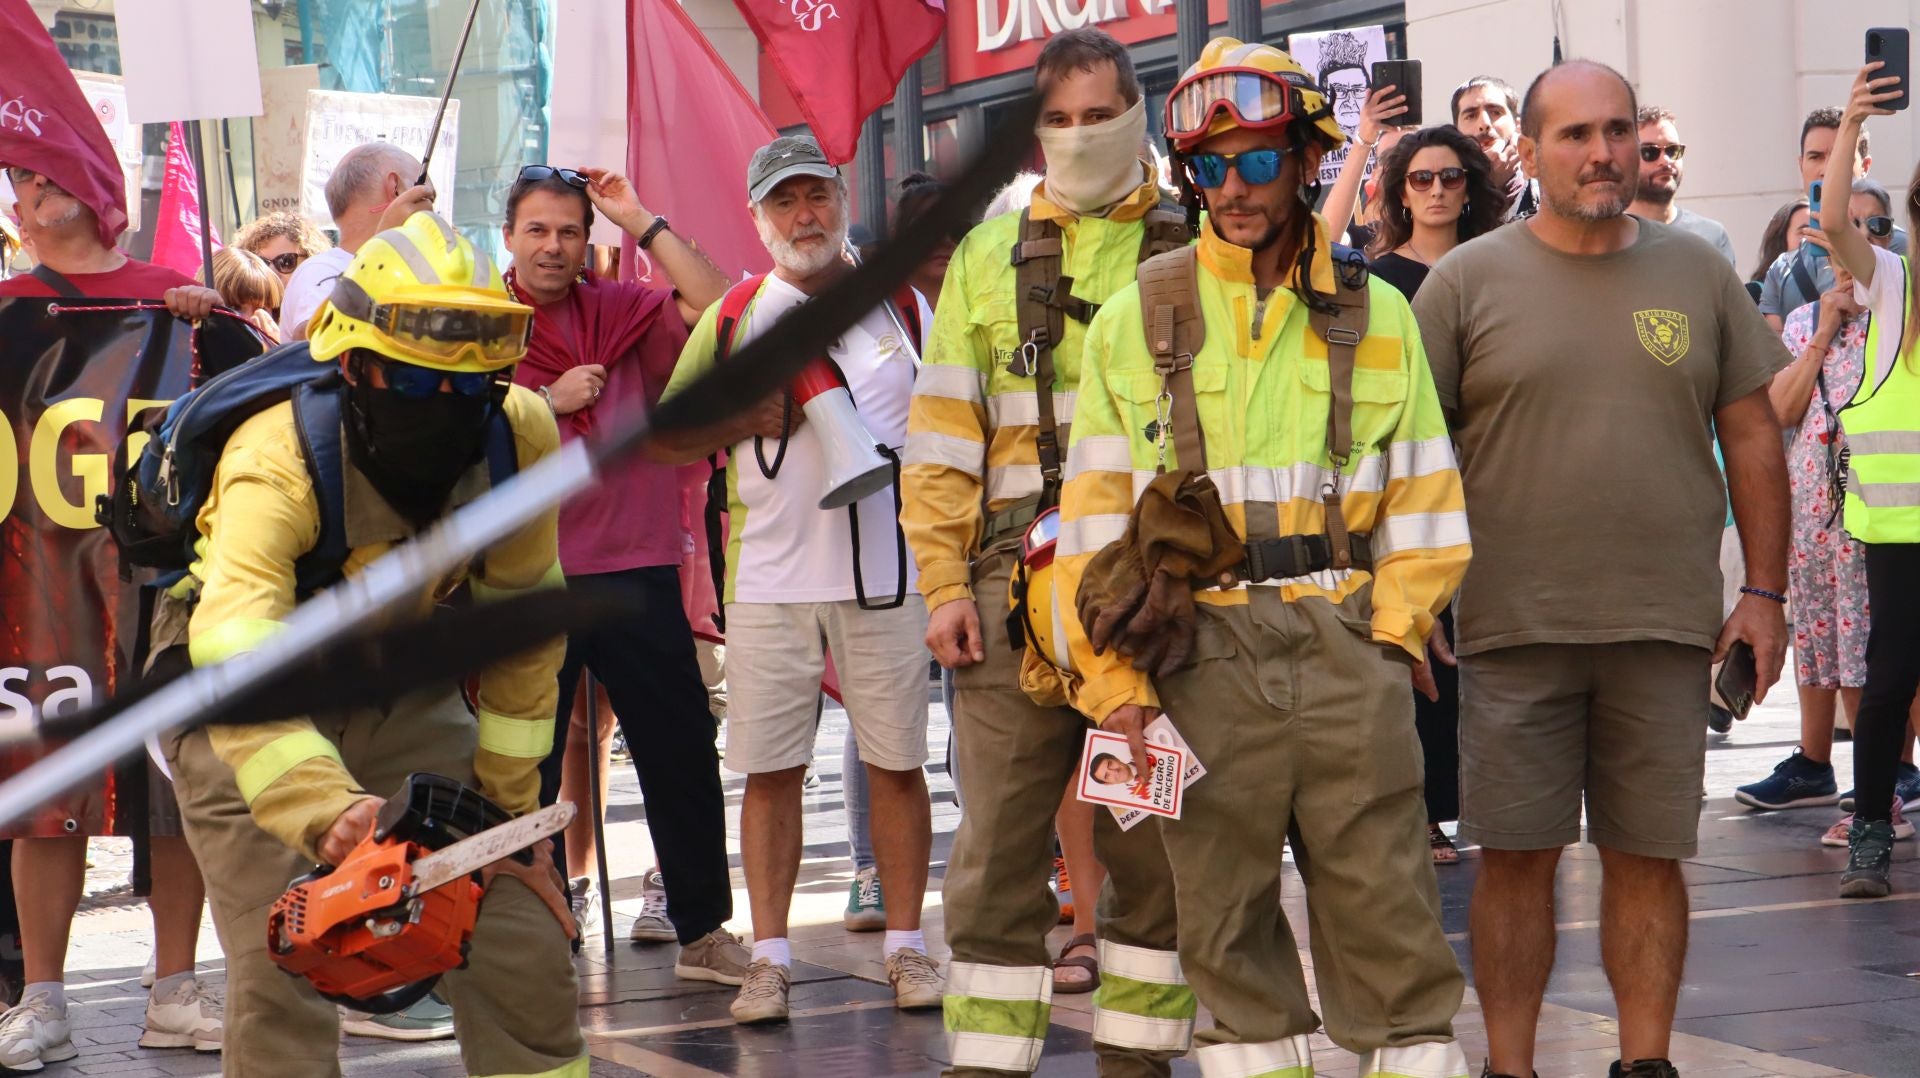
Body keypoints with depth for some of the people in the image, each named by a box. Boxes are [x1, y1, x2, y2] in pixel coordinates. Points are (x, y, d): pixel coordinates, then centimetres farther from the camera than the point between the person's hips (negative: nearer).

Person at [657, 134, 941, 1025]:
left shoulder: (904, 308, 9)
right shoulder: (732, 318, 8)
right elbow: (666, 442, 7)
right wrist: (753, 418, -8)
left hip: (885, 572, 0)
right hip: (768, 577, 0)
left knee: (896, 762, 2)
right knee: (770, 767, 1)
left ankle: (906, 947, 12)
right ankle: (769, 957, 8)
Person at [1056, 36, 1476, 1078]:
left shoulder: (1375, 315, 9)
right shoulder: (1136, 318, 6)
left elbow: (1424, 496, 12)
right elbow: (1095, 516, 5)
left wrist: (1389, 631, -1)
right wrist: (1117, 684, -2)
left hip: (1347, 651, 0)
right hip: (1202, 658, 0)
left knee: (1385, 911, 0)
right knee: (1224, 922, 5)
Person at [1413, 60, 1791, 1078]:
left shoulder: (1697, 271, 8)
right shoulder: (1465, 282, 1)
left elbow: (1751, 438, 11)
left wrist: (1765, 591, 6)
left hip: (1667, 624, 2)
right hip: (1514, 624, -1)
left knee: (1649, 857, 6)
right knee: (1515, 857, 3)